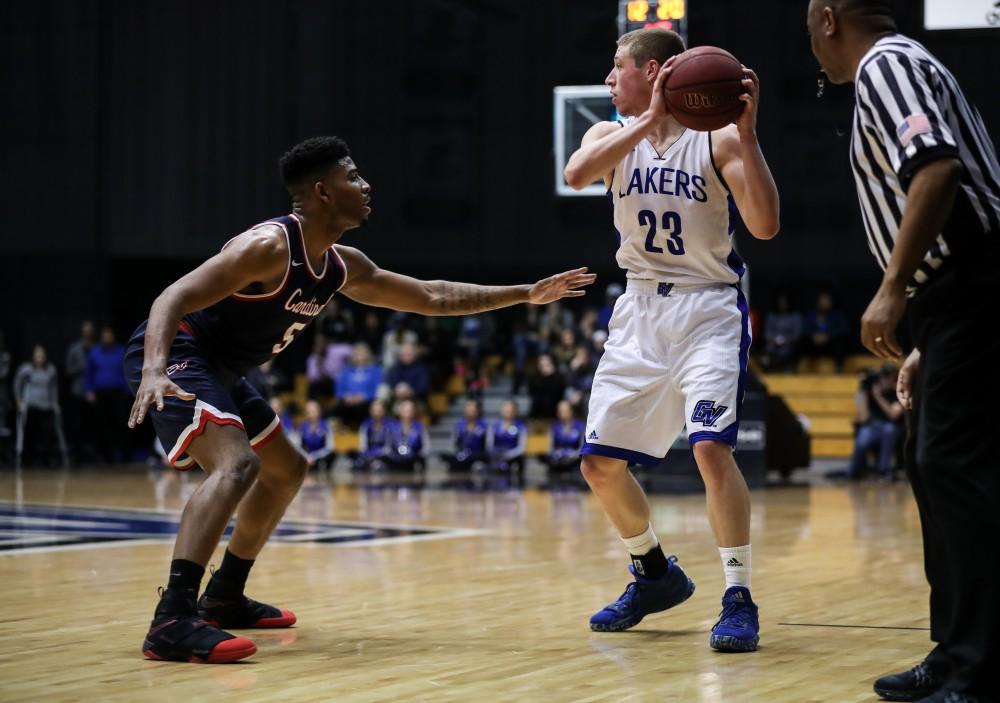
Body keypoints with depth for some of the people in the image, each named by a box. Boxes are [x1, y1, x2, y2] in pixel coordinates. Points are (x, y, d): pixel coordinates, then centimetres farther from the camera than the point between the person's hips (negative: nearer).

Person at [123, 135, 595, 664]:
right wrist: (154, 371, -47)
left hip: (217, 368, 11)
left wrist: (527, 294, 18)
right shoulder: (269, 246, -23)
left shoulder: (343, 267, 6)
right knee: (237, 465, -30)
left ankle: (223, 599, 28)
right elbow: (173, 299, -29)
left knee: (286, 470, 21)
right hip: (172, 356, -11)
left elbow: (433, 297, 17)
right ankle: (172, 622, -40)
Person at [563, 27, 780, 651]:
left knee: (712, 447, -23)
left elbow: (766, 225, -19)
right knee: (600, 463, 6)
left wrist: (746, 135, -27)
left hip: (708, 310, -5)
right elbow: (576, 174, -20)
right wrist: (651, 119, -28)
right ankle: (657, 575, 28)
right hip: (640, 312, 5)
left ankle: (740, 599, -13)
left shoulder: (717, 140, -7)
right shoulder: (613, 135, 4)